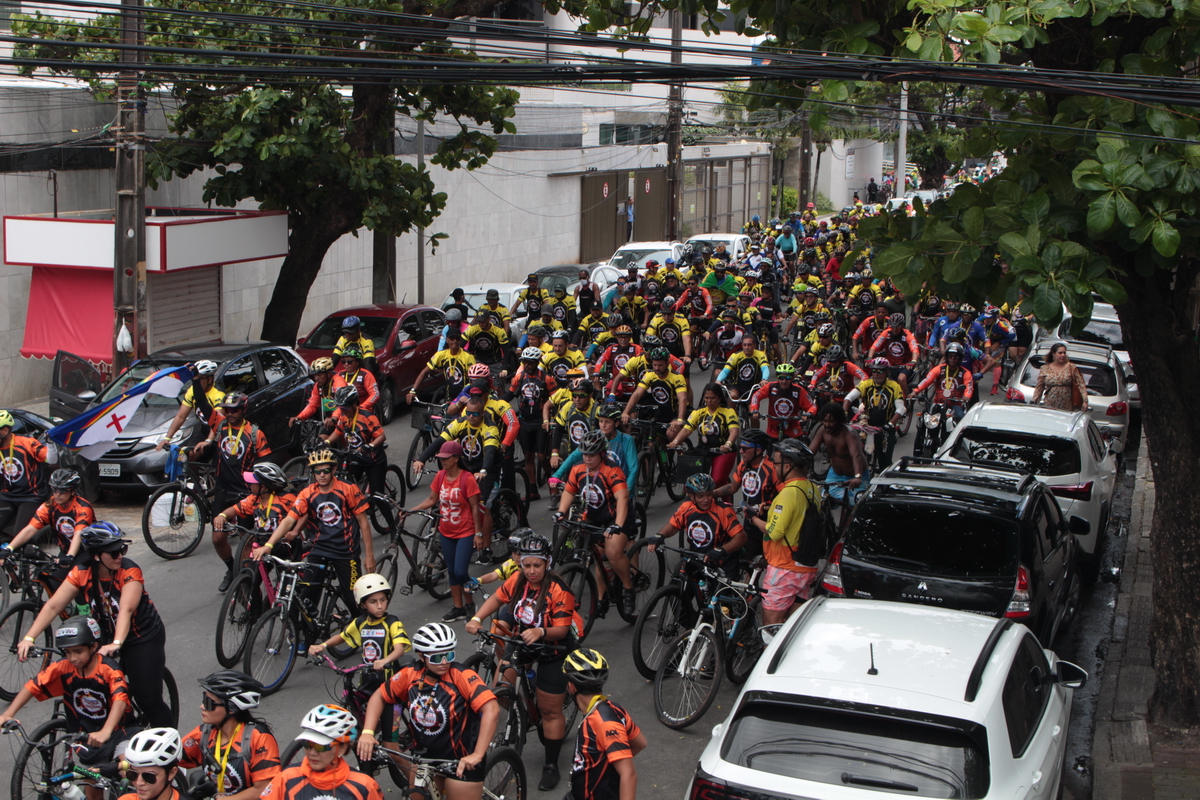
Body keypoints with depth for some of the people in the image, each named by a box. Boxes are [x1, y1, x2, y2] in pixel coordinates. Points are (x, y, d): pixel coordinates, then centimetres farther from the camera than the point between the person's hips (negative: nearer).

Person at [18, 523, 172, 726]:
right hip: (106, 637, 4)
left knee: (148, 700, -8)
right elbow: (53, 606, -20)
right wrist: (29, 638, -32)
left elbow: (126, 610, -37)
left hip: (144, 638, -4)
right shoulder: (81, 573, -14)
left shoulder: (130, 572, -24)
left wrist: (116, 644, -52)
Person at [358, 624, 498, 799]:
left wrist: (477, 755, -36)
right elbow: (379, 697, 3)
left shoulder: (463, 677, -23)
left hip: (462, 762, -5)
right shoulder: (410, 675, -9)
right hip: (425, 755, 5)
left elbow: (491, 709, -32)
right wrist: (367, 732, -12)